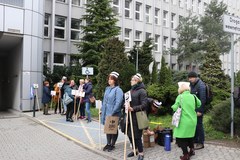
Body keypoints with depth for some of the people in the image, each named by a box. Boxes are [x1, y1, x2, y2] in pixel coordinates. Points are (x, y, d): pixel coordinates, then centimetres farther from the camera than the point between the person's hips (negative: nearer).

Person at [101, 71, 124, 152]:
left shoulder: (118, 90, -13)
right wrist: (103, 110, 11)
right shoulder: (107, 89, 9)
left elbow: (118, 103, -20)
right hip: (106, 113, 7)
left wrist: (112, 113, -20)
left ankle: (112, 145, 23)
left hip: (114, 114, -7)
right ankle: (108, 143, 30)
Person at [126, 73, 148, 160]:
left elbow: (144, 105, -16)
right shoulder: (131, 90, 12)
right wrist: (126, 105, 2)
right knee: (130, 134, 12)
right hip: (130, 116, 7)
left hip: (137, 117, -7)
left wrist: (133, 109, -21)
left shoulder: (142, 91, -10)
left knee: (137, 135, 1)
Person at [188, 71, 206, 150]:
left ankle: (201, 143, 11)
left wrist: (200, 111, -20)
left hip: (198, 109, -8)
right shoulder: (191, 84, 10)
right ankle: (195, 140, 27)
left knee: (199, 125, 0)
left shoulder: (201, 85, -16)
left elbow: (203, 99, -19)